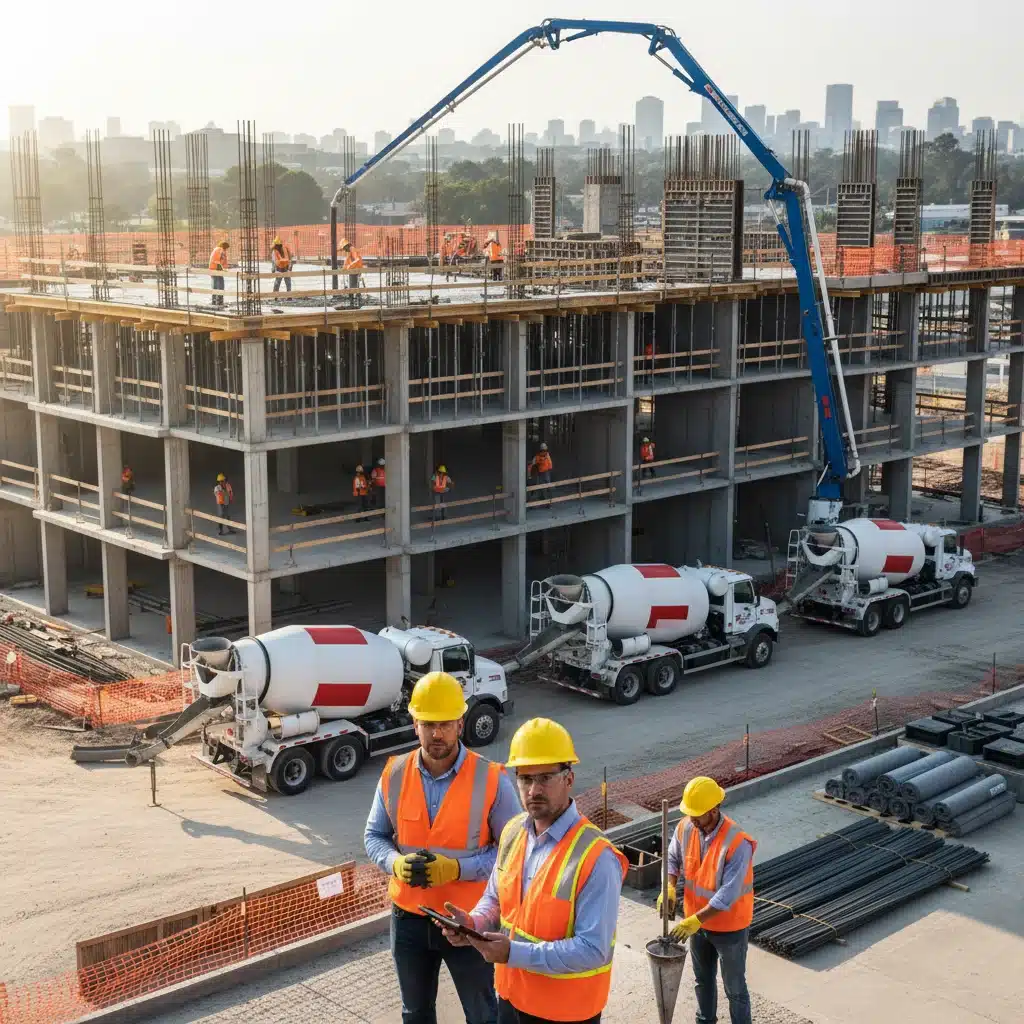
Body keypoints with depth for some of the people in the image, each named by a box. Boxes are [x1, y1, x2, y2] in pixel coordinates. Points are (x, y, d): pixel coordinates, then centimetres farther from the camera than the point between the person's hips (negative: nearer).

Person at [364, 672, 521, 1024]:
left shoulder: (491, 780, -16)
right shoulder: (394, 774, -6)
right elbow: (374, 836, 5)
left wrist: (458, 868, -25)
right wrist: (396, 862, -17)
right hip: (408, 916, 3)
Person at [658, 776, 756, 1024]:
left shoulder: (737, 843, -31)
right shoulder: (685, 827, -12)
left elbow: (728, 894, -31)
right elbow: (673, 859, 5)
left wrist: (695, 920, -31)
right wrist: (669, 888, -14)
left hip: (729, 926, -6)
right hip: (698, 922, 6)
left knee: (734, 987, 10)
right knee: (702, 979, 25)